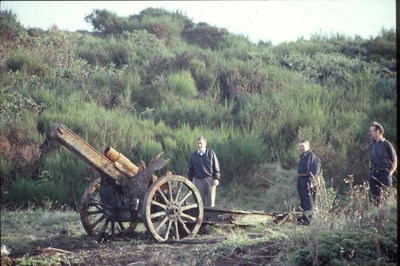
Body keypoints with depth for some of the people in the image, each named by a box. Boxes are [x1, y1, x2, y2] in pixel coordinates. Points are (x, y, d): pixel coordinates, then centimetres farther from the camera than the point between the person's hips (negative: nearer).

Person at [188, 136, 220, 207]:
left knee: (210, 202, 1)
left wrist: (216, 178, -5)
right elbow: (191, 170, 12)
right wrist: (190, 181, 9)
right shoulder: (193, 155, 7)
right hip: (198, 180, 2)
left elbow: (216, 167, 2)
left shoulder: (211, 153, 2)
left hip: (210, 179, -1)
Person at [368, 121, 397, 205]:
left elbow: (395, 160, -3)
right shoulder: (373, 145, 13)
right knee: (375, 196, 5)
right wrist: (370, 169, 9)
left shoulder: (387, 144, -6)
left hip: (384, 173, -6)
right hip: (374, 174, 6)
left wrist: (390, 173, -10)